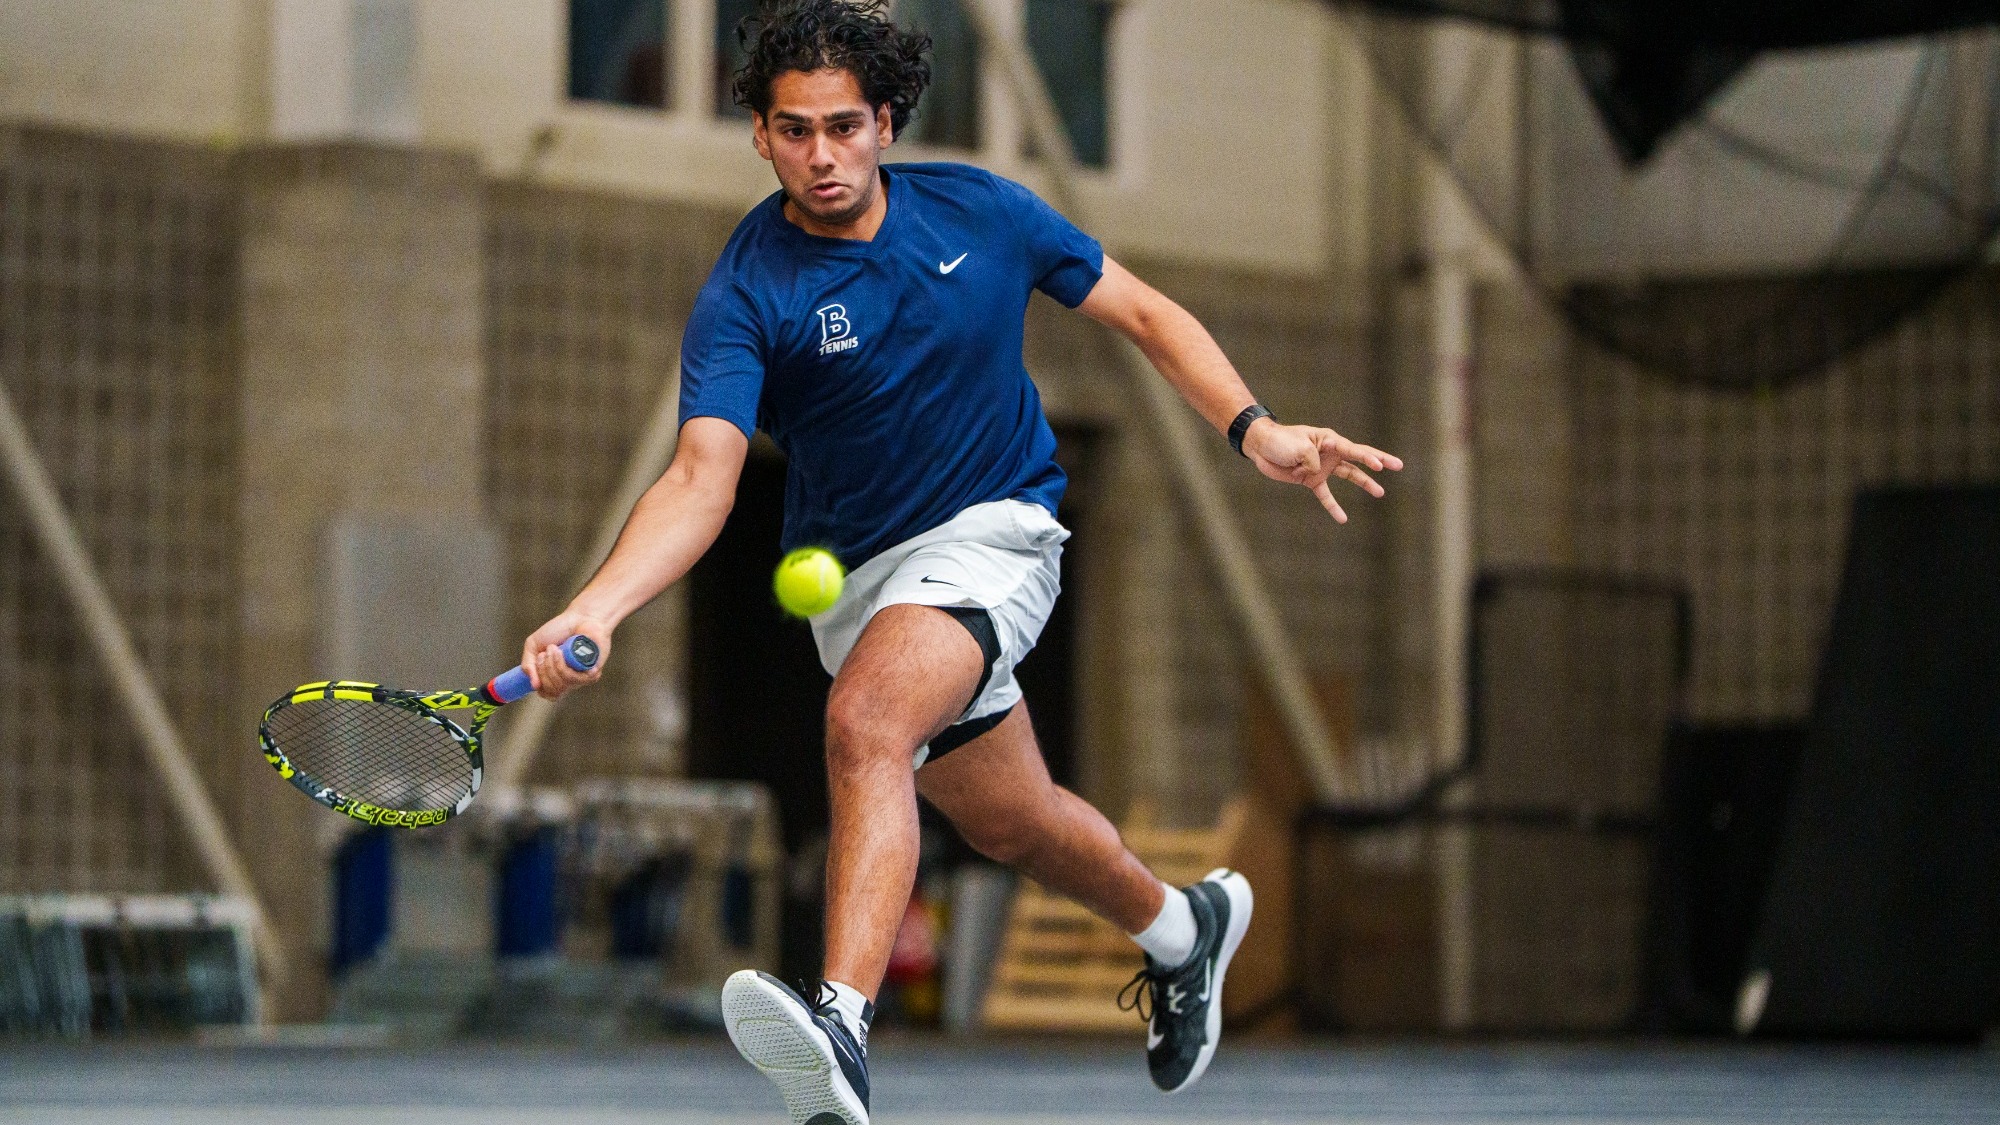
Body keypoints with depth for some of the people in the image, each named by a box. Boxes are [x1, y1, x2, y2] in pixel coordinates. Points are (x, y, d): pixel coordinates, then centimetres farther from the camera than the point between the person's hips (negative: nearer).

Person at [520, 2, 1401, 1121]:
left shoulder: (981, 212, -8)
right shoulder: (745, 295, -14)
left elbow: (1145, 314, 5)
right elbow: (702, 480, -26)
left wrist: (1256, 429, -10)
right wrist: (596, 609, -45)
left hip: (995, 531, -3)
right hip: (851, 565, 3)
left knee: (865, 723, -31)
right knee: (1011, 821, 17)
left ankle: (841, 1029, -46)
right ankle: (1180, 926, 49)